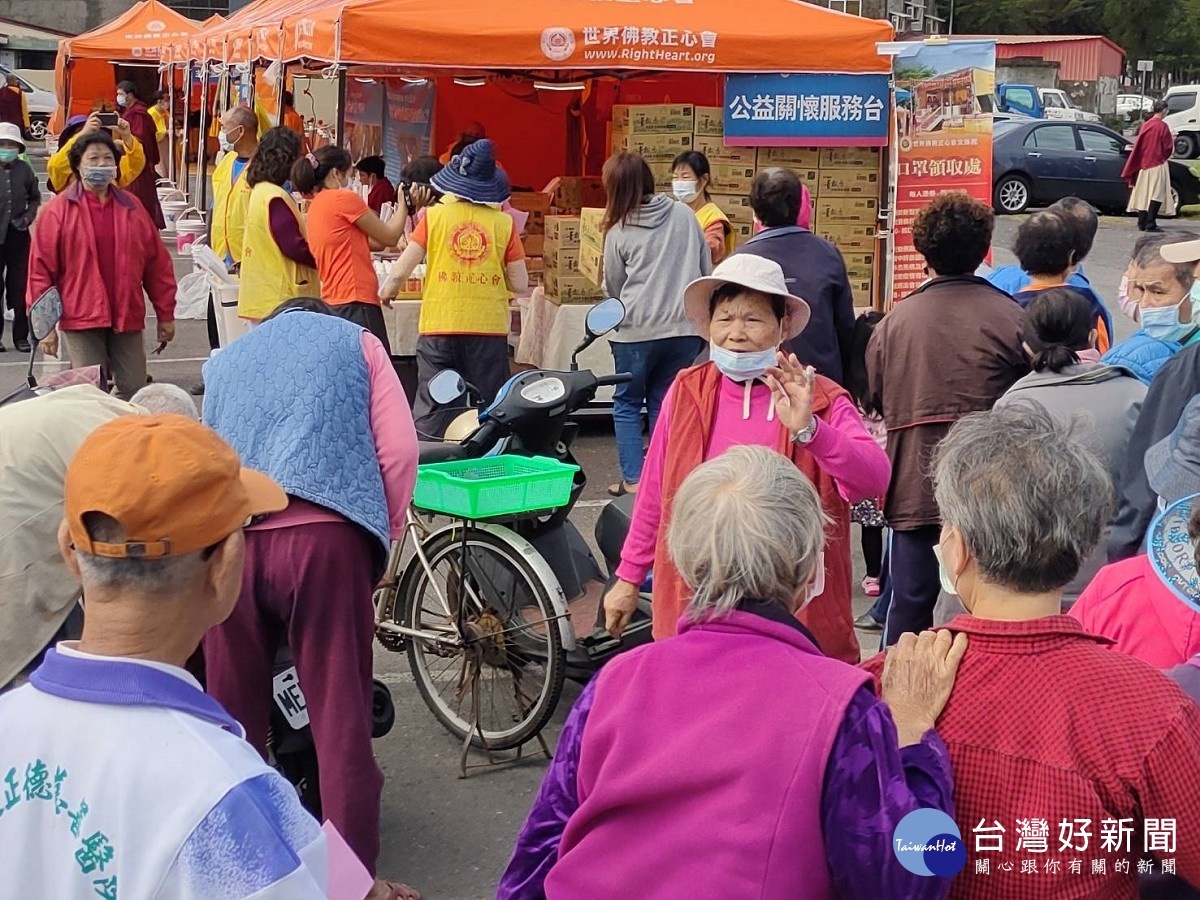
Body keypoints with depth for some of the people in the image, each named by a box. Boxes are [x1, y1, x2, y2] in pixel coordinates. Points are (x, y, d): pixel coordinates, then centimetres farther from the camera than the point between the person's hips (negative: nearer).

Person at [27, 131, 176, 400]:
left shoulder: (131, 207, 10)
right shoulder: (58, 210, 0)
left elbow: (158, 262, 12)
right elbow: (41, 268, -1)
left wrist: (165, 314, 10)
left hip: (128, 318, 3)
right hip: (81, 319, -3)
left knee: (134, 391, 2)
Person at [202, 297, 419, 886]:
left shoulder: (225, 360, 30)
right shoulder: (355, 342, 21)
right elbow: (399, 449, 8)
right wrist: (385, 538, 17)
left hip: (228, 540, 3)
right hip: (323, 537, -3)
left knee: (234, 720, 14)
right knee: (341, 720, 2)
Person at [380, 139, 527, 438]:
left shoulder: (435, 216, 0)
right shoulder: (504, 223, 0)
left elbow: (400, 271, -3)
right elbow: (520, 285, -1)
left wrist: (387, 291, 18)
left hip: (439, 327, 0)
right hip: (489, 330, 0)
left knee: (431, 414, 6)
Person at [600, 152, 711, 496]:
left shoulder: (619, 231, -4)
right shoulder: (685, 215, 3)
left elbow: (612, 287, 7)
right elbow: (707, 270, 9)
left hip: (637, 330, -3)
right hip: (685, 328, 3)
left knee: (627, 403, 11)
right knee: (664, 404, 13)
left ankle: (633, 479, 4)